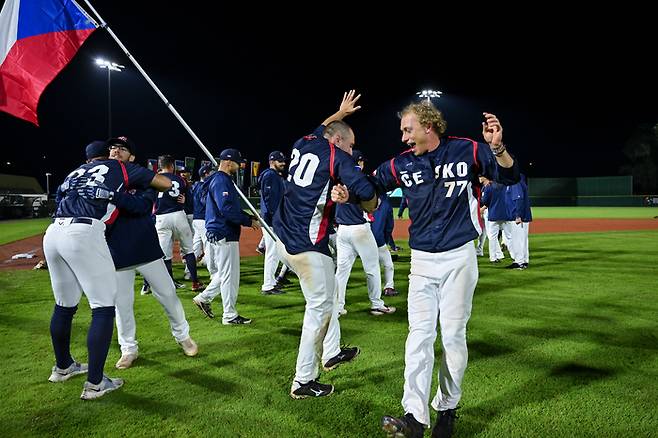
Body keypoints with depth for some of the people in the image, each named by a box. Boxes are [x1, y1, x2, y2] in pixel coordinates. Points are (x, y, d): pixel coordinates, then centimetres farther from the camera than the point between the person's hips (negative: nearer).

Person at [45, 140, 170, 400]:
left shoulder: (74, 174, 31)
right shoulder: (119, 168, 17)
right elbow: (167, 184, 13)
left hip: (52, 233, 7)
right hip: (85, 235, -6)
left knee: (64, 306, 21)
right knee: (104, 308, 1)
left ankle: (62, 367, 39)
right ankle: (94, 384, 3)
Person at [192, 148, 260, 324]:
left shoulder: (224, 180, 18)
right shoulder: (220, 180, -15)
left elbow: (233, 207, 22)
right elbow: (227, 209, -26)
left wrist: (249, 218, 10)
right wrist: (249, 221, -19)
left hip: (224, 233, 11)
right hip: (223, 235, -11)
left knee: (225, 272, 20)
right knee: (230, 275, -2)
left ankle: (203, 298, 29)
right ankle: (230, 316, 8)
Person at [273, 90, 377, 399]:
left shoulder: (301, 145, 13)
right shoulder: (336, 157, -7)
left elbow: (316, 132, 38)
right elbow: (366, 192, -20)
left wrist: (340, 112, 47)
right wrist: (370, 205, 3)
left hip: (284, 238, 9)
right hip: (307, 245, -9)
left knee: (328, 294, 24)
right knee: (319, 308, 2)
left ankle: (331, 353, 36)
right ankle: (303, 382, 12)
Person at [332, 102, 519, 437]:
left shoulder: (466, 151, -6)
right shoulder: (402, 164, -1)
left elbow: (511, 177, -7)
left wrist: (497, 148, -26)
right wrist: (346, 194, -14)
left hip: (459, 258, -2)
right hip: (422, 261, 2)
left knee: (453, 335, 7)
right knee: (419, 335, -2)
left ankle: (447, 409, 25)